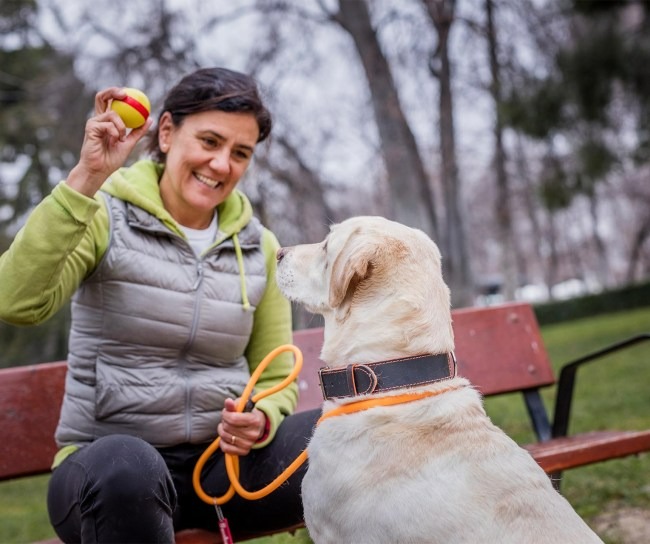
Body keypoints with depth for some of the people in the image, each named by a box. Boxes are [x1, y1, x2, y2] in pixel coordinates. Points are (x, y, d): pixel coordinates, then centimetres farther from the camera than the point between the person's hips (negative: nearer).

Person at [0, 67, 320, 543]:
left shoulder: (258, 248, 7)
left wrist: (261, 422, -12)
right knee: (125, 466, -39)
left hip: (223, 459, 3)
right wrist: (86, 178, -27)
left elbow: (275, 379, 12)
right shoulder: (105, 217, -4)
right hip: (108, 463, -2)